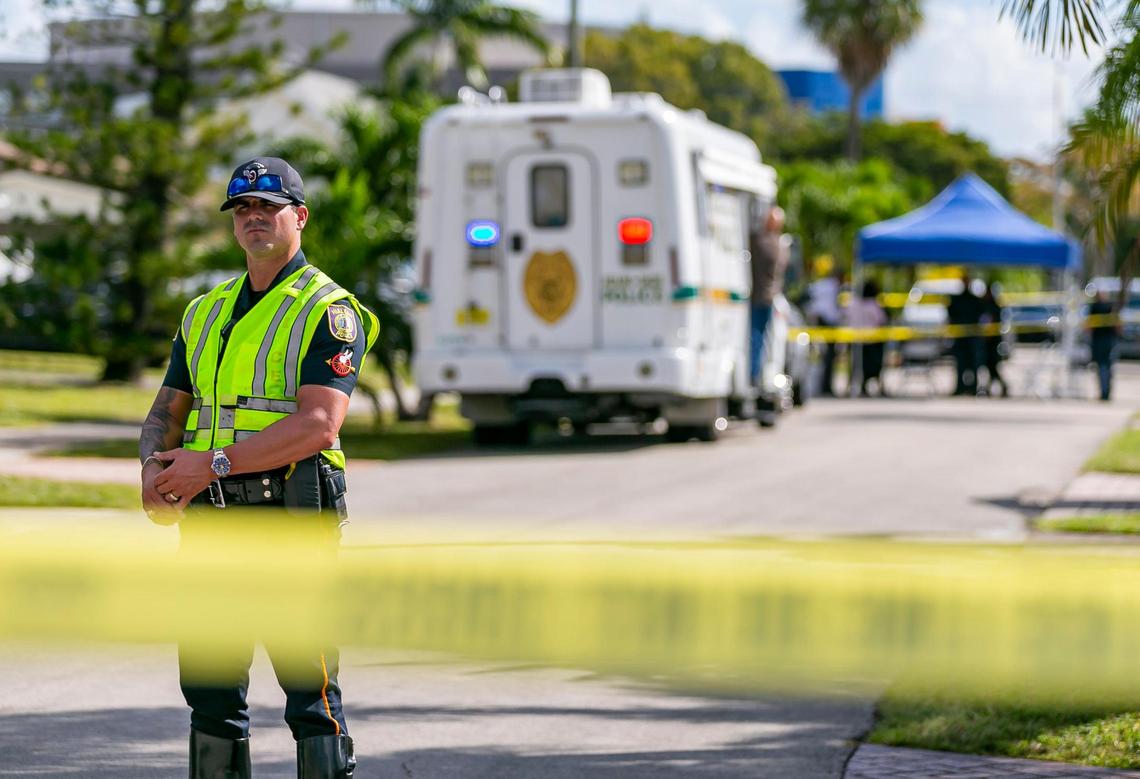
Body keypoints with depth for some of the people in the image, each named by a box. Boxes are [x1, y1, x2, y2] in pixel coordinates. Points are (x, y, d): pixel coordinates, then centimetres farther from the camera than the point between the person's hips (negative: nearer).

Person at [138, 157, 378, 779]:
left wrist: (212, 463, -19)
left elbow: (318, 425, -16)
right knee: (209, 686, 9)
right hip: (209, 518, 7)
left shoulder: (328, 311, -3)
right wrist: (156, 468, -5)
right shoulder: (207, 313, 18)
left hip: (289, 517, -7)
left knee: (309, 689, -6)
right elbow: (167, 412, 19)